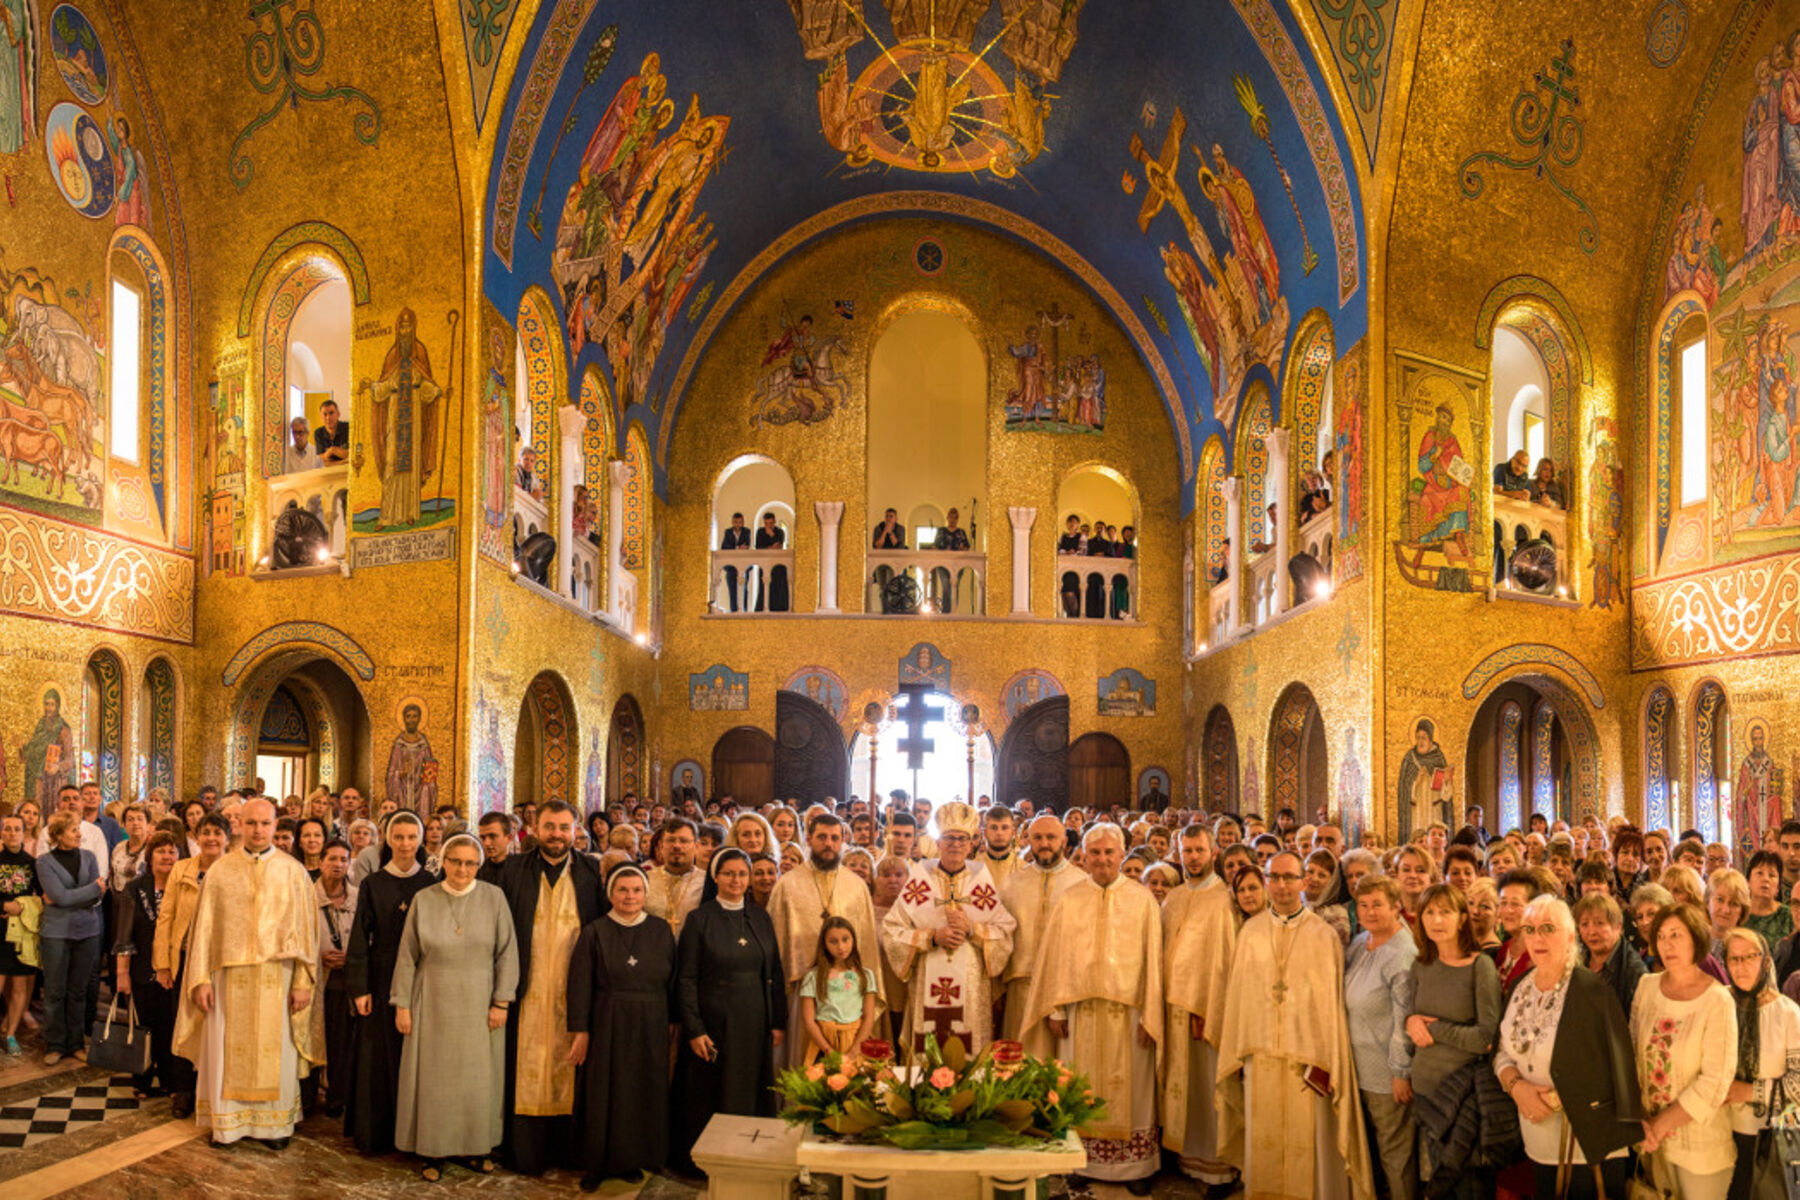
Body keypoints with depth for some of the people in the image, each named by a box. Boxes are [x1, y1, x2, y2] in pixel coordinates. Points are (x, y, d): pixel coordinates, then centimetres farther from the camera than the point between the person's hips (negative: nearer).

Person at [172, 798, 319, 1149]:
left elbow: (305, 928, 1)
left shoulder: (293, 872, 1)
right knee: (226, 1050, 5)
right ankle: (227, 1122, 20)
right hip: (230, 975, 0)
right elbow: (204, 926, 3)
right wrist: (201, 979, -3)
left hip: (277, 976, 0)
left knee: (276, 1051, 5)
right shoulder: (220, 870, 3)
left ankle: (275, 1123, 18)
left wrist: (303, 982, -3)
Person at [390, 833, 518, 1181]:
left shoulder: (494, 897, -4)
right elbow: (407, 957, 2)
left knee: (478, 1078, 7)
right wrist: (402, 1004, 0)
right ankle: (433, 1149, 17)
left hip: (478, 1005, 0)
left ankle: (476, 1145, 21)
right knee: (434, 1077, 5)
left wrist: (501, 1001, -6)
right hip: (434, 1005, 0)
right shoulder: (423, 900, -2)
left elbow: (507, 953, -3)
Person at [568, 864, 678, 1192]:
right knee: (604, 1095, 3)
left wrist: (672, 1020, 2)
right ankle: (598, 1165, 14)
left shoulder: (661, 931, 4)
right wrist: (580, 1030, -9)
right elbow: (580, 984, -5)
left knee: (646, 1094, 7)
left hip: (650, 1028, 2)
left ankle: (637, 1160, 20)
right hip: (608, 1026, -2)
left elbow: (672, 980, 7)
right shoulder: (594, 932, -3)